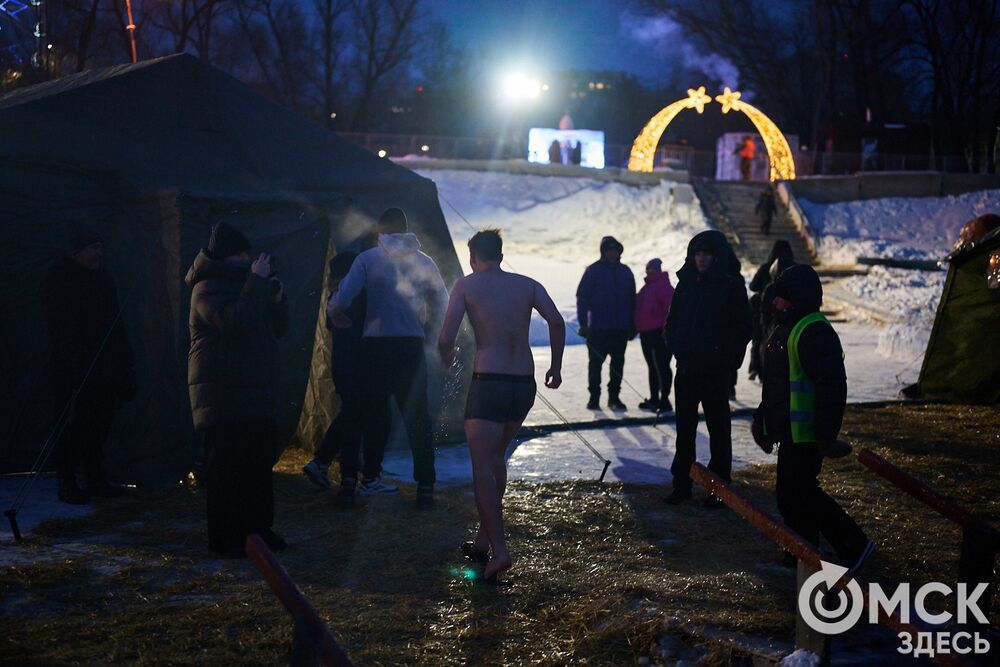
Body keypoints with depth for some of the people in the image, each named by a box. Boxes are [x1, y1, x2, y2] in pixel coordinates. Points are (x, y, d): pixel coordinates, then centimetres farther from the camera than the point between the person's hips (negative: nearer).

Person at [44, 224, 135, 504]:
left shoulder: (103, 278, 15)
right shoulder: (59, 279, -7)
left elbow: (115, 322, 18)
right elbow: (61, 327, -14)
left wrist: (124, 363, 12)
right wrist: (76, 363, -22)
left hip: (105, 369, 7)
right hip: (73, 373, -7)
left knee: (99, 425, 9)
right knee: (73, 425, -3)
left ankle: (95, 479, 18)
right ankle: (67, 484, 4)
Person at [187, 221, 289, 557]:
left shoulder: (245, 283, 19)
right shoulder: (207, 288, -7)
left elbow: (279, 328, 19)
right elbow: (234, 321, -25)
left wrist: (276, 298, 2)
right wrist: (257, 283, -21)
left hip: (256, 391, 8)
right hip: (222, 394, -8)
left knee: (261, 462, 10)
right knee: (226, 467, -7)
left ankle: (258, 527, 19)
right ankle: (224, 538, -2)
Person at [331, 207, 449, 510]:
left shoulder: (368, 258, -2)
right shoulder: (424, 261, 5)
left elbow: (343, 297, -8)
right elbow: (441, 304, 5)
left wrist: (336, 314, 12)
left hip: (375, 345, -1)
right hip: (411, 347, 1)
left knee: (376, 413, 13)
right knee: (417, 417, 3)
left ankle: (371, 478, 20)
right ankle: (425, 487, -2)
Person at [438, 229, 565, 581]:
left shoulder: (466, 285, 3)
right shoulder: (527, 284, 12)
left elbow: (446, 336, -5)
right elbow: (556, 321, -3)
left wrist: (446, 357, 16)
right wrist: (556, 366, 6)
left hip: (488, 382, -5)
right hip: (524, 383, 5)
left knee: (483, 467, -1)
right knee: (495, 456, 21)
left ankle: (499, 550, -12)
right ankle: (484, 537, 27)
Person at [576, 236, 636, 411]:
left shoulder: (626, 272, 9)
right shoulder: (593, 271, -3)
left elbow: (632, 300, 13)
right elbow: (582, 297, -5)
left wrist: (632, 326, 9)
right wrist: (583, 323, -12)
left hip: (621, 329, 4)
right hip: (598, 328, -3)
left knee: (618, 363, 6)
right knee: (595, 363, 2)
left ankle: (614, 397, 15)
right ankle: (594, 398, 11)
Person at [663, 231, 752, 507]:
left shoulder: (732, 287, -4)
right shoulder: (686, 285, 8)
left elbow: (742, 329, -4)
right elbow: (672, 323, 13)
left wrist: (725, 354, -15)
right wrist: (675, 345, -4)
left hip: (716, 370, -4)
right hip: (686, 368, 4)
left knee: (718, 427, 3)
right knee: (684, 428, 8)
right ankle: (682, 483, 15)